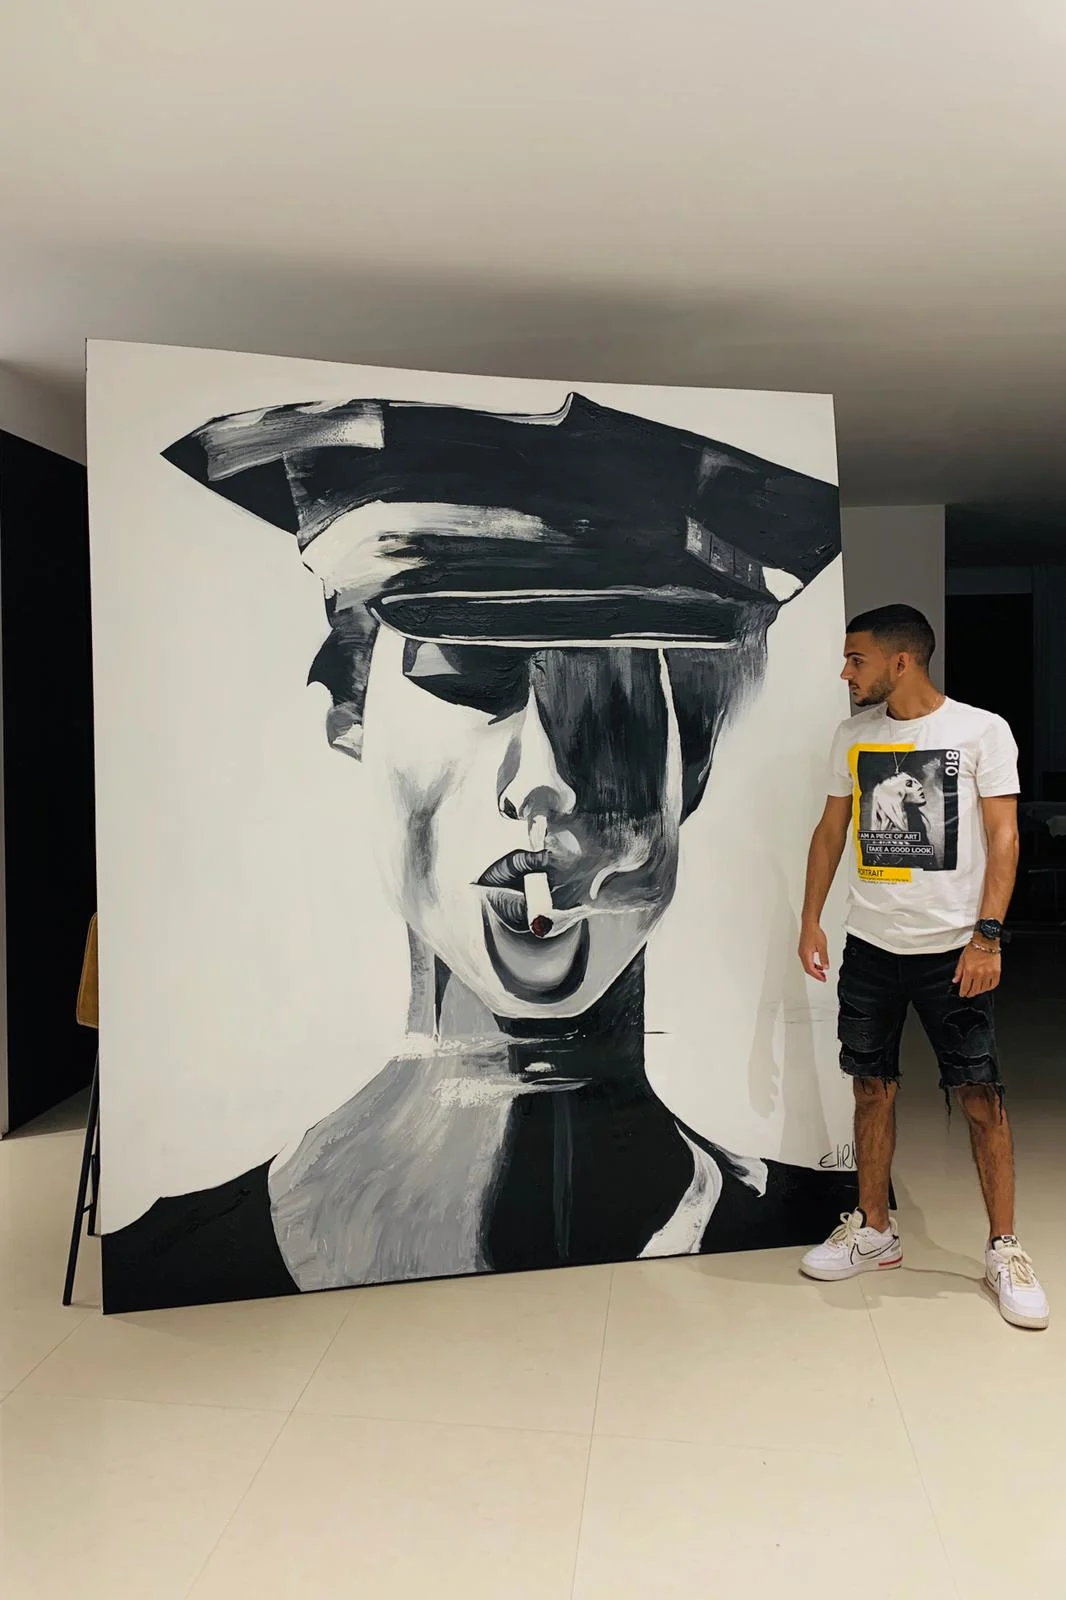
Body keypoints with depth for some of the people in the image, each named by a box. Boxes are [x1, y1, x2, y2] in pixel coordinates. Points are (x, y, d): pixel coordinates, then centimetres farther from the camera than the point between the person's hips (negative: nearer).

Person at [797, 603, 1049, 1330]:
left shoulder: (982, 730, -5)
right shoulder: (853, 735, 6)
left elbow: (1003, 837, -7)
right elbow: (831, 829, 10)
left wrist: (987, 935, -15)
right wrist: (811, 921, 5)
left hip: (951, 948, -3)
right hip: (869, 945, 4)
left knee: (981, 1094, 2)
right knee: (873, 1087, 11)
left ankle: (1005, 1248, 17)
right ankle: (874, 1231, 26)